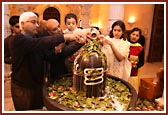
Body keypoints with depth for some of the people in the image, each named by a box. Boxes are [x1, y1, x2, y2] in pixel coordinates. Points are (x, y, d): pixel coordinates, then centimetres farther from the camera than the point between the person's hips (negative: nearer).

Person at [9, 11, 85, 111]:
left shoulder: (34, 40, 11)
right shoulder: (19, 40, -18)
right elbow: (39, 43, -37)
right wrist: (66, 37, -43)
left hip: (38, 85, 8)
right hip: (23, 88, -7)